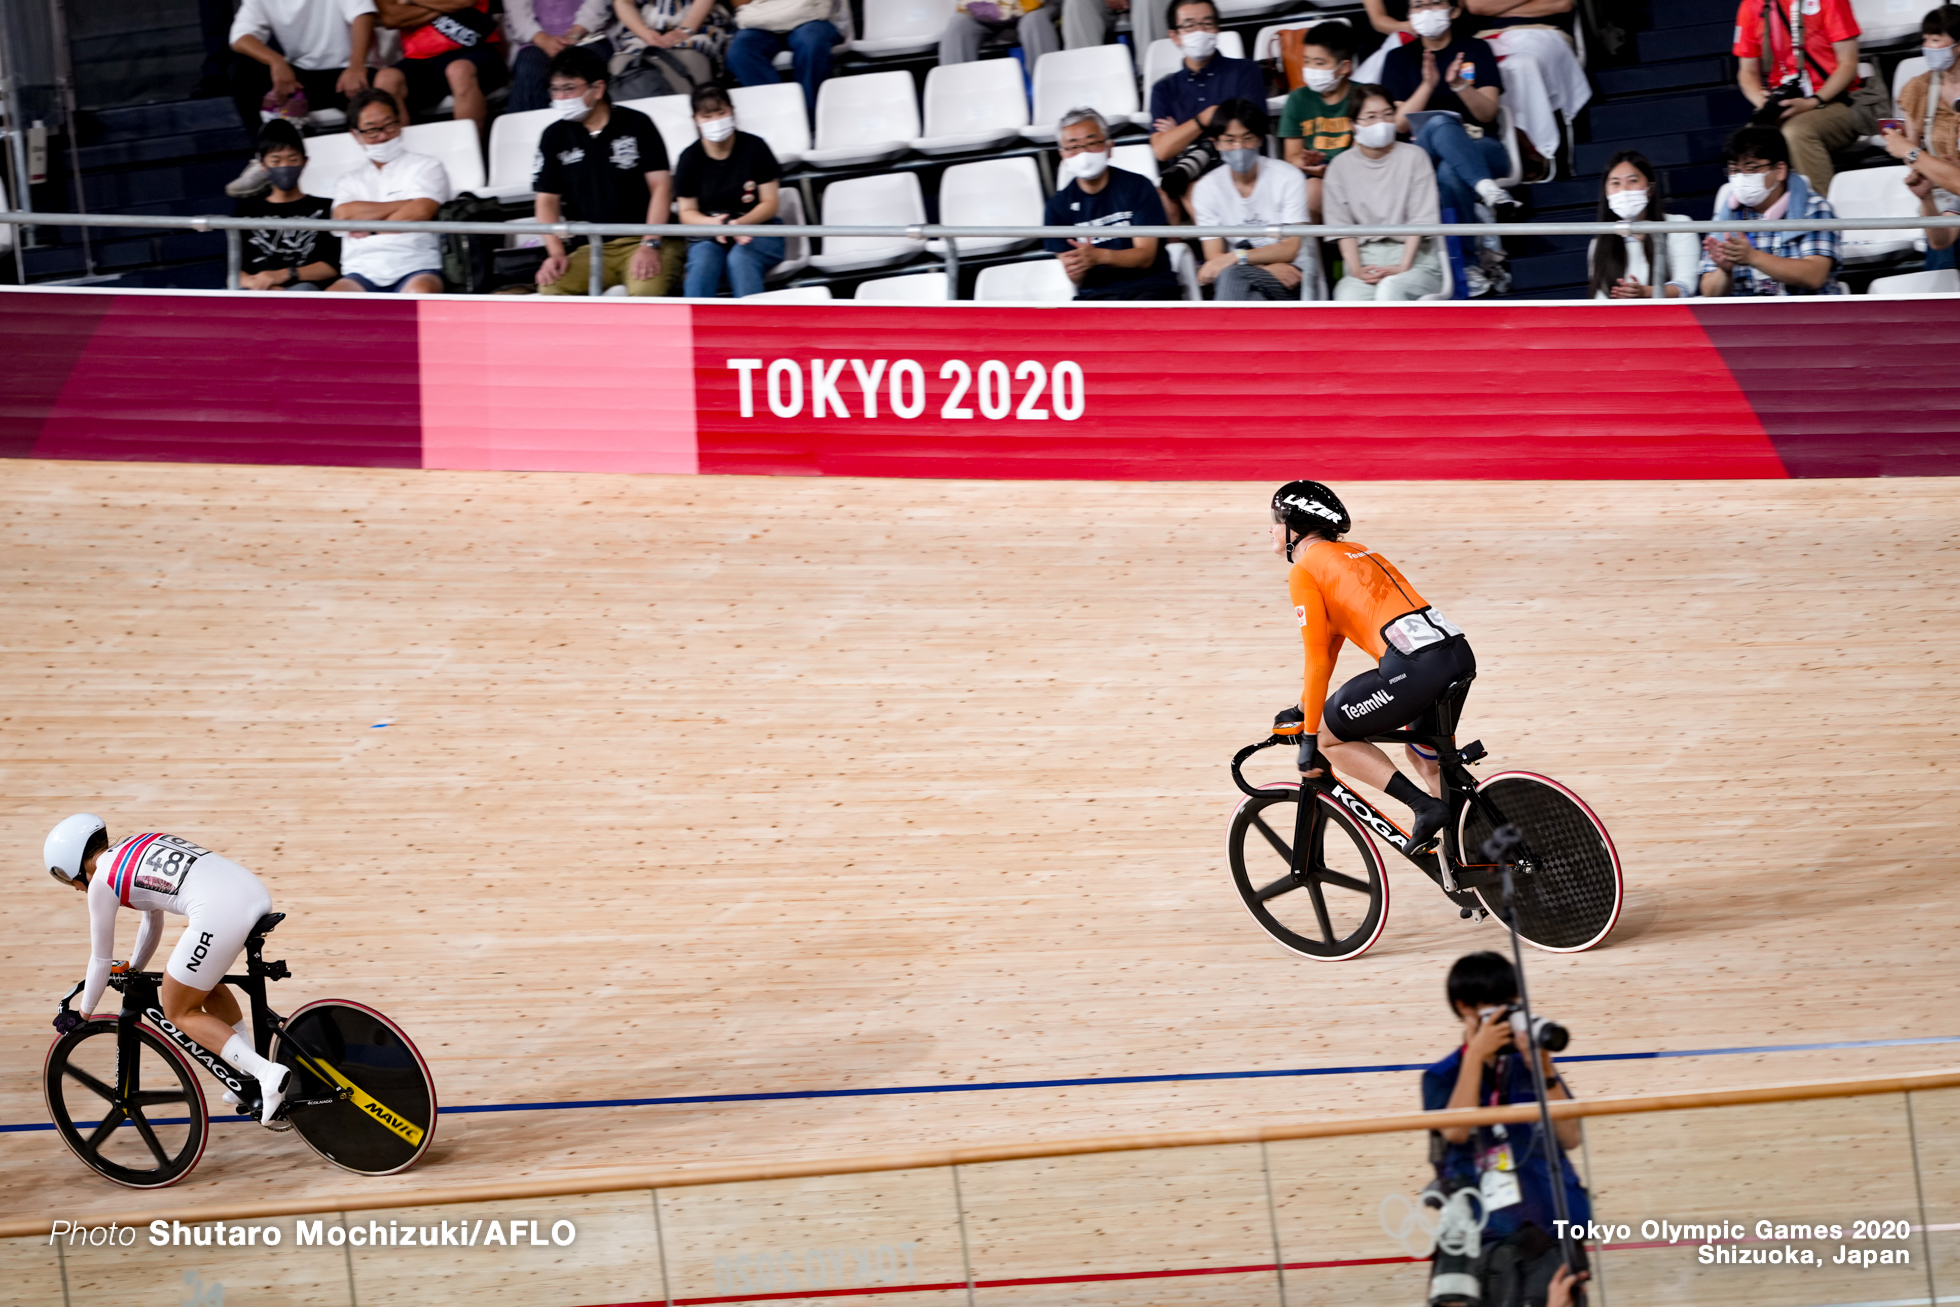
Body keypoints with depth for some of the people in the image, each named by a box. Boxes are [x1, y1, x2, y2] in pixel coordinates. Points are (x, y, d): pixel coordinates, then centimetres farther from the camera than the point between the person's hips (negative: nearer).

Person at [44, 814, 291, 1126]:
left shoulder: (102, 881, 7)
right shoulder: (138, 846, 28)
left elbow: (101, 960, 17)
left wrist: (82, 1014, 32)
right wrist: (134, 970, 56)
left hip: (219, 914, -8)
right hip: (256, 892, 8)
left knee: (180, 1012, 11)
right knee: (204, 983, 32)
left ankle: (268, 1074, -7)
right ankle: (253, 1075, 28)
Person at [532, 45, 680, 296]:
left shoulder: (636, 125, 4)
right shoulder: (555, 137, 12)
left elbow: (661, 187, -1)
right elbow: (547, 200, 10)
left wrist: (649, 245, -14)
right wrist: (555, 253, -7)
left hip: (640, 241, -3)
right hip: (591, 248, 3)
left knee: (646, 289, -37)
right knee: (551, 287, -28)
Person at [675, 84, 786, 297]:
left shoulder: (755, 148, -1)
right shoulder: (690, 158, 3)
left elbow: (770, 203, -1)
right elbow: (687, 212, 6)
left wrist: (739, 224, -21)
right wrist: (714, 224, -17)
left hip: (759, 233, -1)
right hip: (707, 239, 1)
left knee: (740, 260, -35)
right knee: (702, 264, -33)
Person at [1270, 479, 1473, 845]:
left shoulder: (1304, 570, 3)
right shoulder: (1353, 554, 28)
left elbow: (1318, 662, -2)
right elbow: (1330, 647, 38)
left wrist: (1309, 739, 3)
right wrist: (1302, 708, 46)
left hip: (1414, 668, -9)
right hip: (1460, 654, 9)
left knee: (1329, 737, 10)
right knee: (1425, 755, 31)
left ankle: (1425, 806, -3)